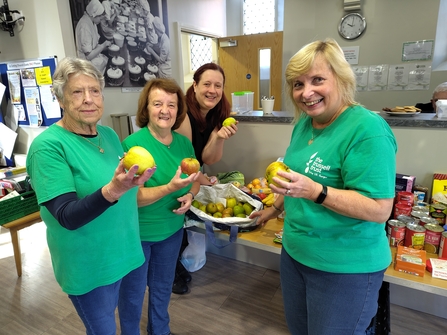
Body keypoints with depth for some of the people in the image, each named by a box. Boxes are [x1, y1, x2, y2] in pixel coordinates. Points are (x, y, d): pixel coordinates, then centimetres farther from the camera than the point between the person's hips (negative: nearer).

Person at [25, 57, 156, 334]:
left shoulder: (109, 134, 0)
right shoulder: (48, 145, -19)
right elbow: (67, 217, -27)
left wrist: (134, 180, -5)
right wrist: (112, 190, -41)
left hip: (123, 252, 6)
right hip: (88, 265, -6)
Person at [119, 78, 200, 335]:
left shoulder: (184, 143, -4)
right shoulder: (133, 144, -21)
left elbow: (196, 179, 8)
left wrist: (190, 195, -13)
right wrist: (170, 188, -35)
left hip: (172, 229, 5)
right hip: (136, 233, -5)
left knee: (163, 288, 25)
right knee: (133, 293, 17)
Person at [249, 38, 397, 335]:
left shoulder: (367, 130, -21)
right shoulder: (304, 124, 3)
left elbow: (380, 209, -24)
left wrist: (315, 192, -33)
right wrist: (276, 208, 25)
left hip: (345, 268, -7)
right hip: (295, 253, 8)